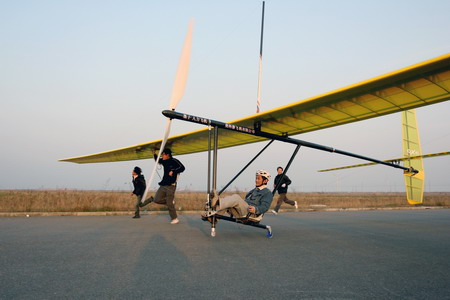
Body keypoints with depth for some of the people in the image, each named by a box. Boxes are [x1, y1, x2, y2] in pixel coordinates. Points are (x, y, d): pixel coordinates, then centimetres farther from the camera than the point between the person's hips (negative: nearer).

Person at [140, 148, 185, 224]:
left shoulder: (174, 161, -9)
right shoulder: (164, 161, 12)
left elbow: (182, 168, -20)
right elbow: (157, 160, 32)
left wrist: (173, 171, -27)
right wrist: (154, 154, 16)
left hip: (171, 185, -7)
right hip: (163, 185, 7)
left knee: (169, 203, -7)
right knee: (156, 200, 1)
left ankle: (175, 219, 7)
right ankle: (171, 201, 19)